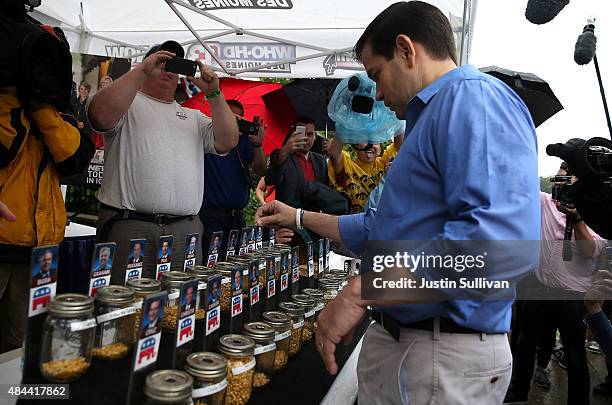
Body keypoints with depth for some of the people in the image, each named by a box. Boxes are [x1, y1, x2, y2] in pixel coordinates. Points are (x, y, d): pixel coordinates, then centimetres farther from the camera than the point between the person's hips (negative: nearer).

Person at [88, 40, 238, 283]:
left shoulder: (193, 116, 23)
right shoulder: (129, 103, 10)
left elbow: (227, 142, 9)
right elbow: (100, 115, -12)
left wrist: (213, 93, 3)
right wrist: (141, 70, -7)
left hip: (186, 229, 4)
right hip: (129, 226, -3)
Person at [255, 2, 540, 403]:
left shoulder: (475, 97, -15)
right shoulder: (430, 118, 18)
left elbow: (505, 240, -31)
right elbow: (383, 229, 24)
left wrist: (360, 291, -27)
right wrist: (300, 218, 27)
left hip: (443, 357, -9)